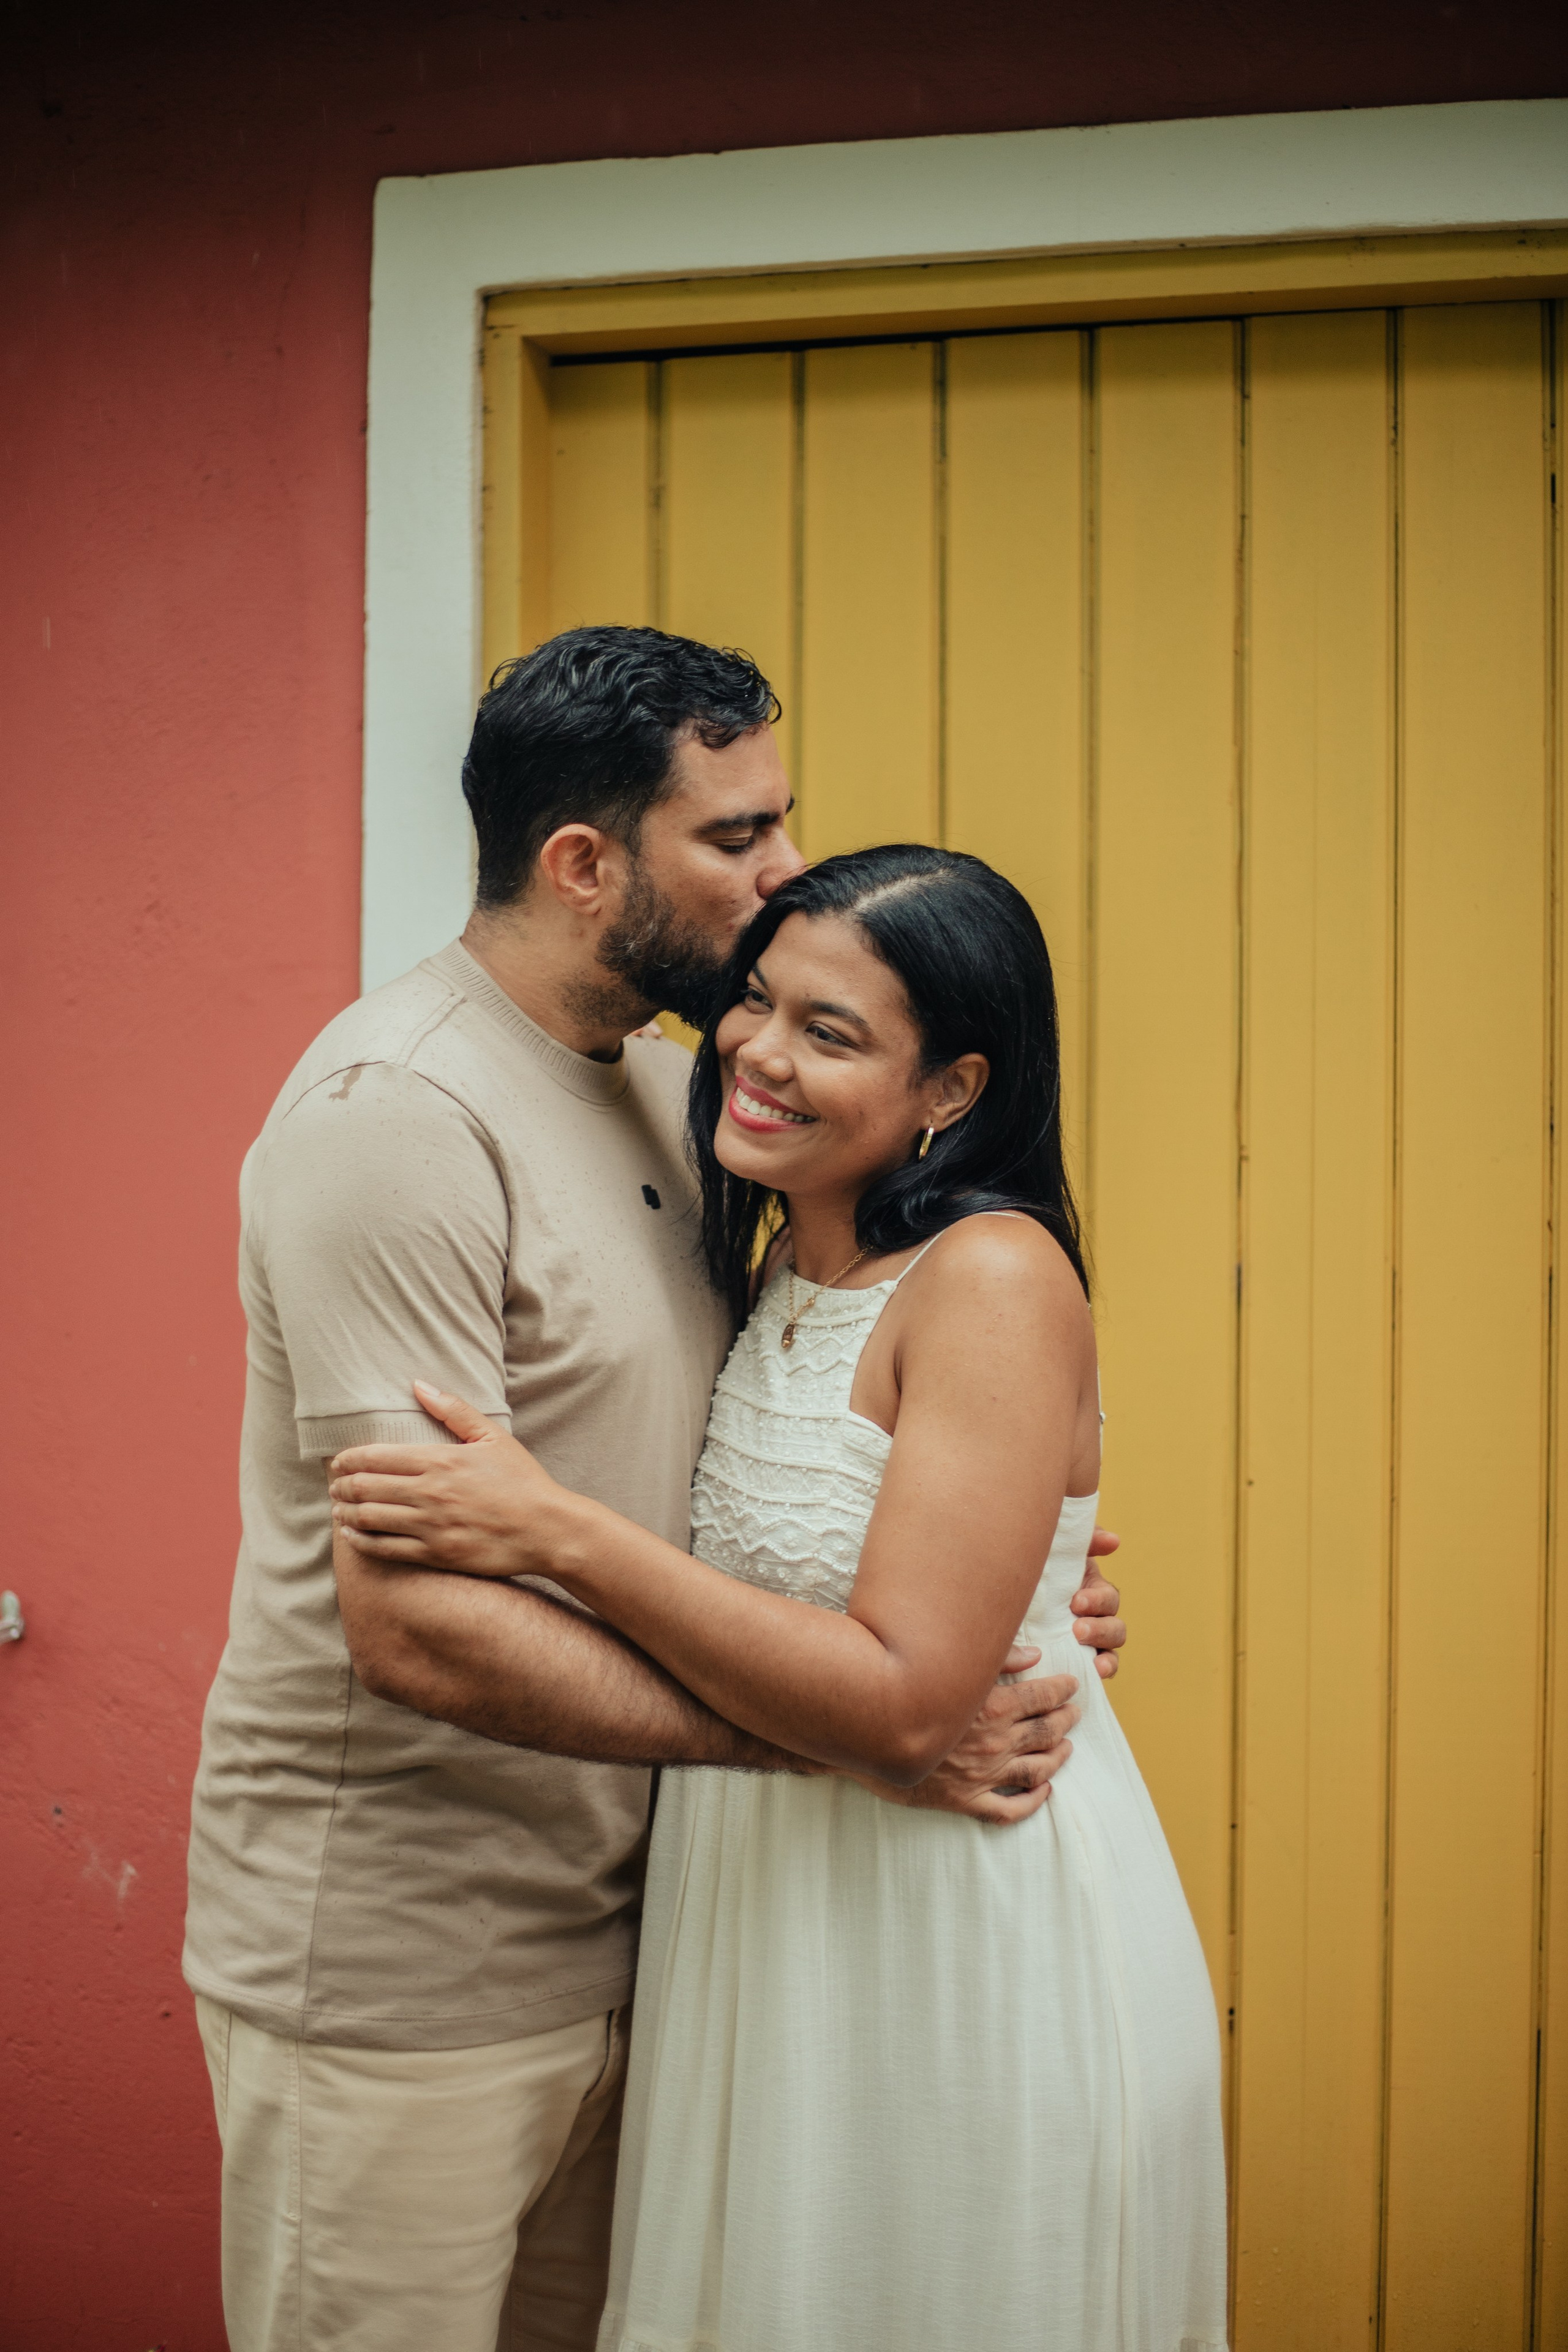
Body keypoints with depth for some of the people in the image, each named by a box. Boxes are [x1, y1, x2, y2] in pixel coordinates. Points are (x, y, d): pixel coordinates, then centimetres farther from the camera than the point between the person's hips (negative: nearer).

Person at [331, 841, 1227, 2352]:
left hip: (971, 1938, -8)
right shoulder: (778, 1270, 5)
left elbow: (903, 1704, -26)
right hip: (765, 1926, 8)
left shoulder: (994, 1280, -20)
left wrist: (558, 1533, -25)